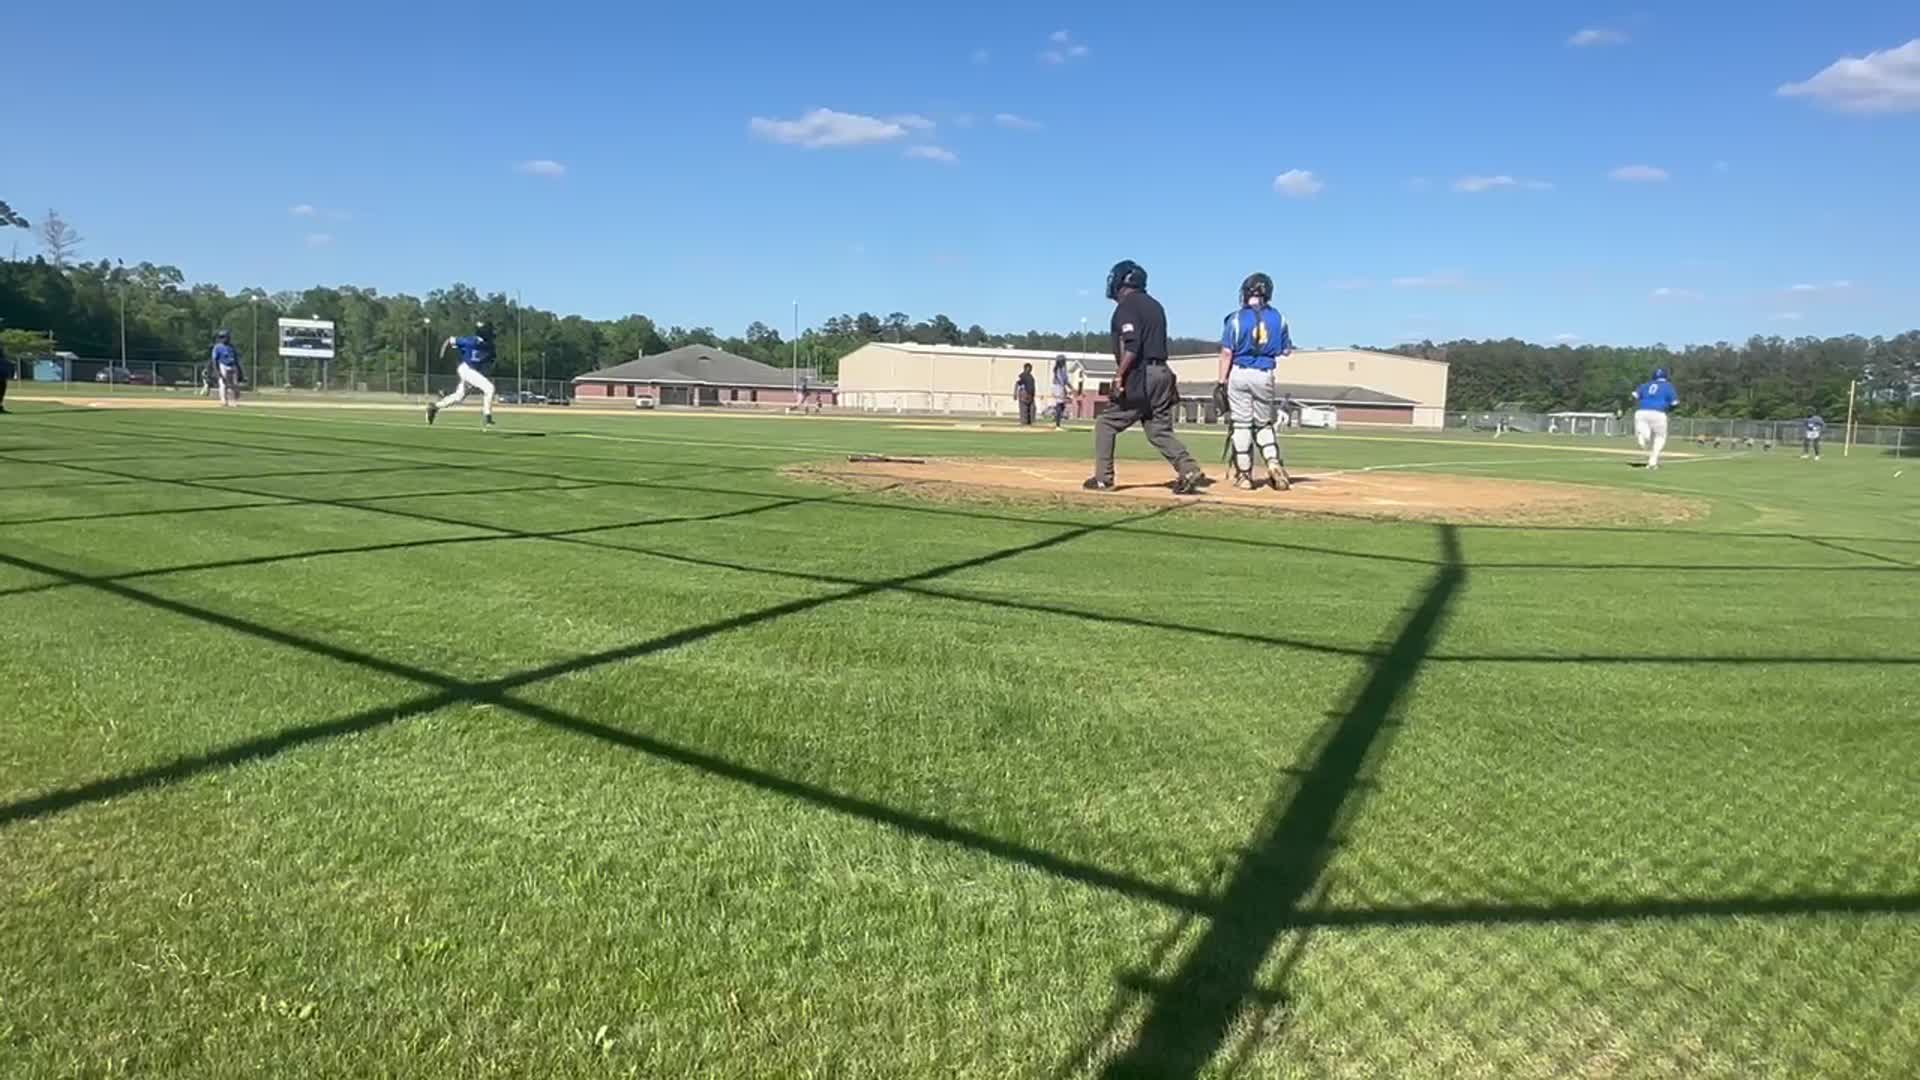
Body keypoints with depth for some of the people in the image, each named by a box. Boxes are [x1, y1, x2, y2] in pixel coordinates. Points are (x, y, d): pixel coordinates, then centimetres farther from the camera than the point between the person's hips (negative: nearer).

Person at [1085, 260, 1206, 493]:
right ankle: (1189, 471, -6)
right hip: (1162, 373, 8)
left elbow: (1131, 346, -20)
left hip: (1140, 375, -8)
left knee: (1106, 425, 5)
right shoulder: (1155, 305, 19)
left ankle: (1103, 479, 4)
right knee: (1160, 430, 9)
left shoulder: (1126, 306, -8)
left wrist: (1119, 376, -20)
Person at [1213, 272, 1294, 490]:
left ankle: (1244, 474, 7)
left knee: (1240, 424, 5)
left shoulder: (1237, 318, -6)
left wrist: (1221, 382, -4)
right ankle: (1274, 463, -3)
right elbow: (1286, 350, 8)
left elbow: (1227, 352, -8)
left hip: (1239, 374, -2)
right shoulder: (1277, 319, 1)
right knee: (1264, 424, 16)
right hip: (1265, 376, 2)